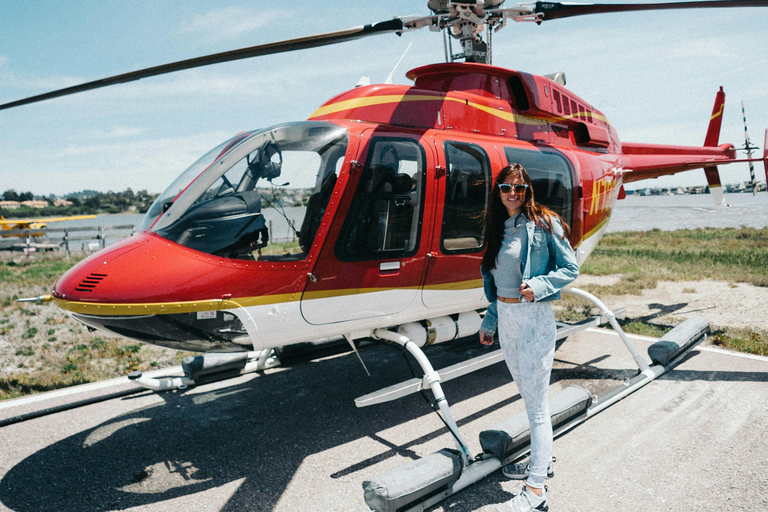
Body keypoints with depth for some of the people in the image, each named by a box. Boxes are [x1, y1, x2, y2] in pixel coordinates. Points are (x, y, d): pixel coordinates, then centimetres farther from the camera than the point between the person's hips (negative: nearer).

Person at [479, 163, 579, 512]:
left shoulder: (544, 224, -8)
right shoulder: (498, 229, 11)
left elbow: (570, 268, -7)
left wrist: (539, 286, -22)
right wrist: (490, 321, 18)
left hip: (534, 317, -7)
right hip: (505, 318, 7)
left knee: (536, 402, -3)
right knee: (527, 395, 18)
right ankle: (541, 459, 36)